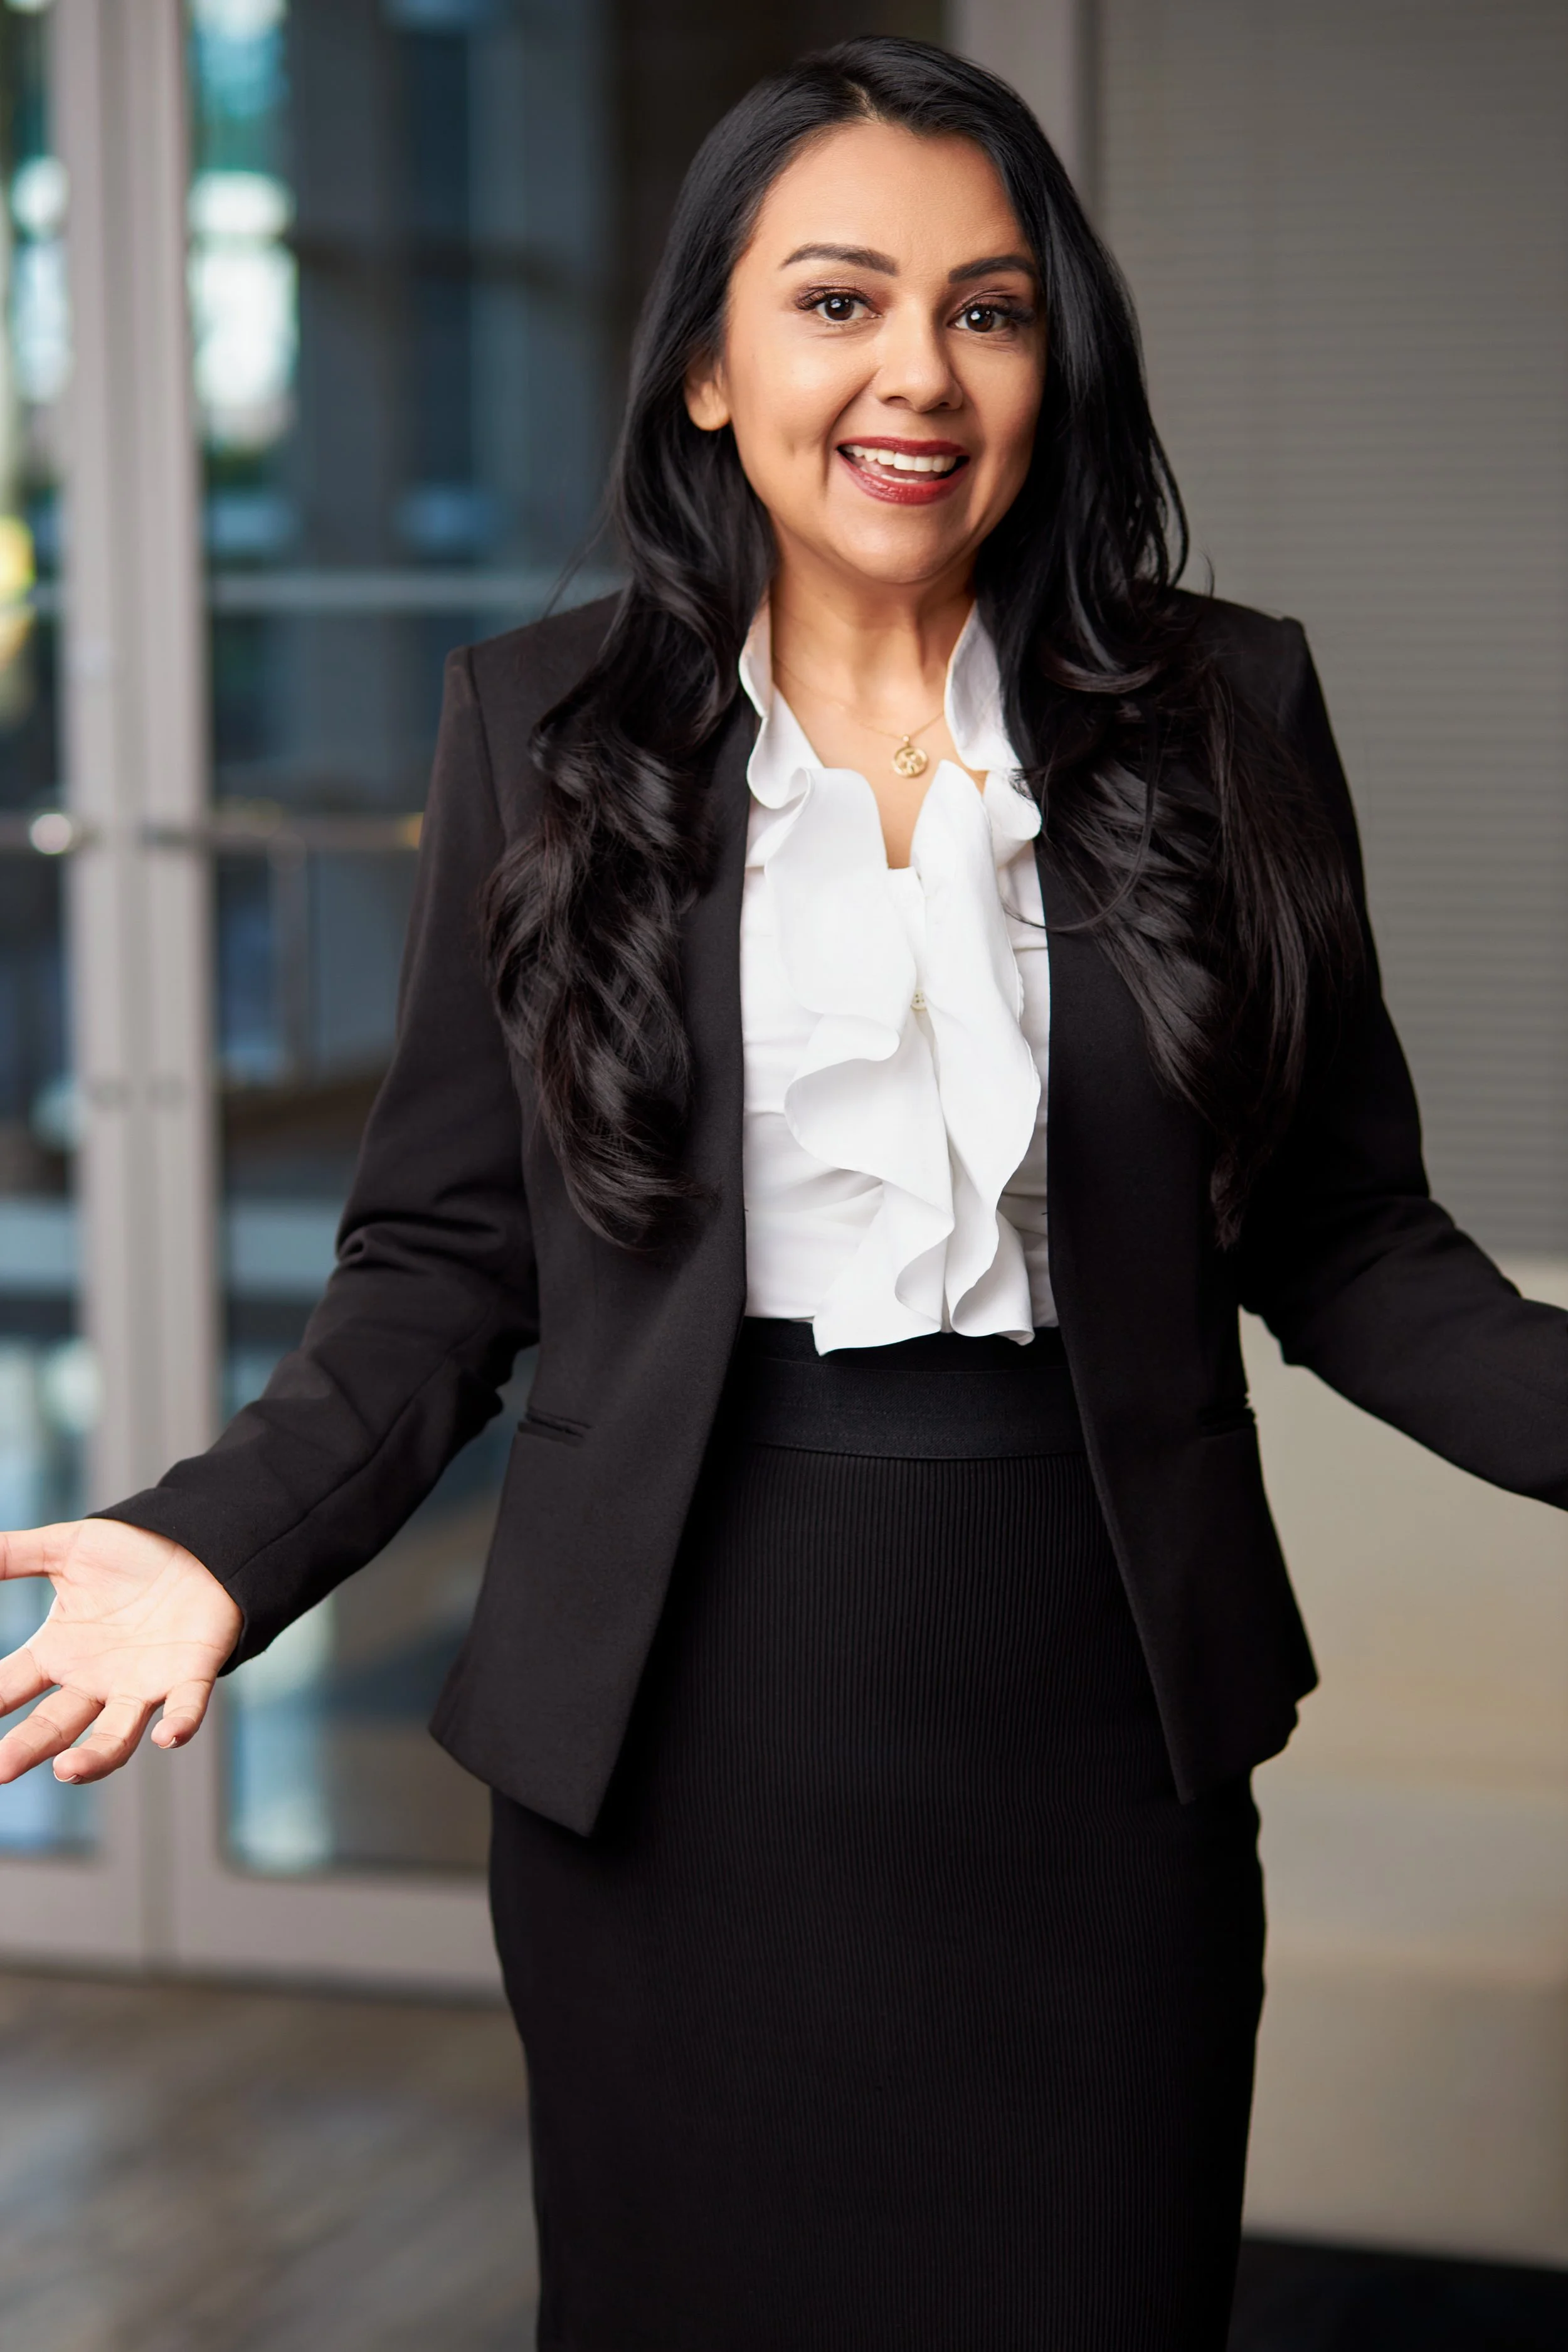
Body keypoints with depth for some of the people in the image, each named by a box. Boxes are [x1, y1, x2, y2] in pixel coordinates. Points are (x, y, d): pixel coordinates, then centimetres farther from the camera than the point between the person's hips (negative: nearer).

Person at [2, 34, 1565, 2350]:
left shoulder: (1221, 710, 2)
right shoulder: (540, 724, 1)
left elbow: (1343, 1230, 4)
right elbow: (446, 1250, 3)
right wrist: (227, 1538, -12)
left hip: (1095, 1712, 0)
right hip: (686, 1720, 0)